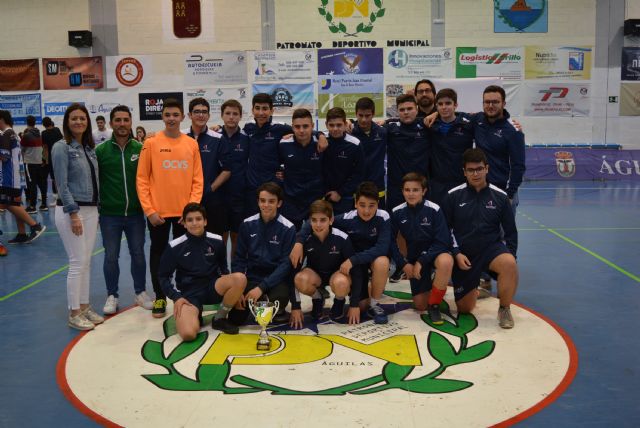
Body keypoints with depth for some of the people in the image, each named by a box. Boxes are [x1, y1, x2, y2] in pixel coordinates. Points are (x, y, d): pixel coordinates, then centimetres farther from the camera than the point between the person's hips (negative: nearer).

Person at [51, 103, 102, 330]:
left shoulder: (89, 148, 11)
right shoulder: (61, 147, -9)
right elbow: (62, 185, -14)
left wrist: (96, 211, 13)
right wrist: (73, 214, -18)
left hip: (91, 210, 7)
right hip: (71, 210, -7)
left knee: (86, 262, 11)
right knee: (77, 263, -4)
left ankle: (84, 306, 21)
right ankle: (74, 314, 7)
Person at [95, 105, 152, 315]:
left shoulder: (140, 148, -1)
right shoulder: (101, 150, -3)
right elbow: (93, 180, 1)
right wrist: (95, 208, 0)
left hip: (135, 213, 1)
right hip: (109, 215, -1)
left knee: (138, 254, 10)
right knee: (111, 257, 7)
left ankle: (140, 292, 26)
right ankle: (112, 296, 22)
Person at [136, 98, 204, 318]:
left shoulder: (192, 144, 2)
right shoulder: (151, 143, -3)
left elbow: (197, 179, 3)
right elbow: (142, 179, -4)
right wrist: (149, 210, -9)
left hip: (185, 212, 2)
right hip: (158, 212, -1)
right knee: (158, 253, 8)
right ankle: (159, 298, 21)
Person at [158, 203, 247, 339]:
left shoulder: (216, 241, -2)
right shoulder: (175, 247, -7)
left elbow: (223, 268, 13)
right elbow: (163, 276, 2)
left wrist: (228, 286, -4)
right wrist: (176, 297, -10)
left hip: (212, 288, 3)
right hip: (189, 293, -2)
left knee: (240, 278, -28)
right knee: (188, 334, -30)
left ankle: (220, 318, -4)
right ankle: (196, 316, 9)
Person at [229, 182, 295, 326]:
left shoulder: (287, 228, -10)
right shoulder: (247, 225, -1)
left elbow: (286, 264, -12)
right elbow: (239, 259, 3)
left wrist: (262, 287, -22)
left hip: (276, 279, -2)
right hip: (252, 277, 3)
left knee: (279, 299, -34)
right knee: (236, 318, -13)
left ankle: (277, 311, 4)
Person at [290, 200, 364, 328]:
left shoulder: (342, 238, -25)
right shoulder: (305, 240, -21)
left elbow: (356, 270, -17)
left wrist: (355, 305, -17)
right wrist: (295, 307, -18)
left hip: (338, 273, -1)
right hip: (315, 274, 2)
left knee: (340, 283, -38)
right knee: (300, 280, -33)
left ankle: (339, 300, 1)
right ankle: (318, 297, 2)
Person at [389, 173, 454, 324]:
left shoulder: (434, 210, -19)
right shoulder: (397, 212, -10)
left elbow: (442, 241, -19)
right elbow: (391, 241, -2)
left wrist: (421, 262, -23)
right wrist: (403, 264, -11)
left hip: (436, 252, -3)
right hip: (414, 257, 3)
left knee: (446, 262, -41)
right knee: (420, 306, -1)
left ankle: (434, 305, -19)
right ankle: (428, 286, 35)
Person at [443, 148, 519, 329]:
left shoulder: (500, 196, -3)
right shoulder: (453, 195, -5)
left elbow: (510, 231, 5)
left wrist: (510, 255, -6)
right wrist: (457, 254, -11)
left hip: (491, 248, 0)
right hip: (463, 254, 0)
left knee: (509, 263, -37)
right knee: (464, 308, 2)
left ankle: (504, 309, -12)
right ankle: (475, 288, 39)